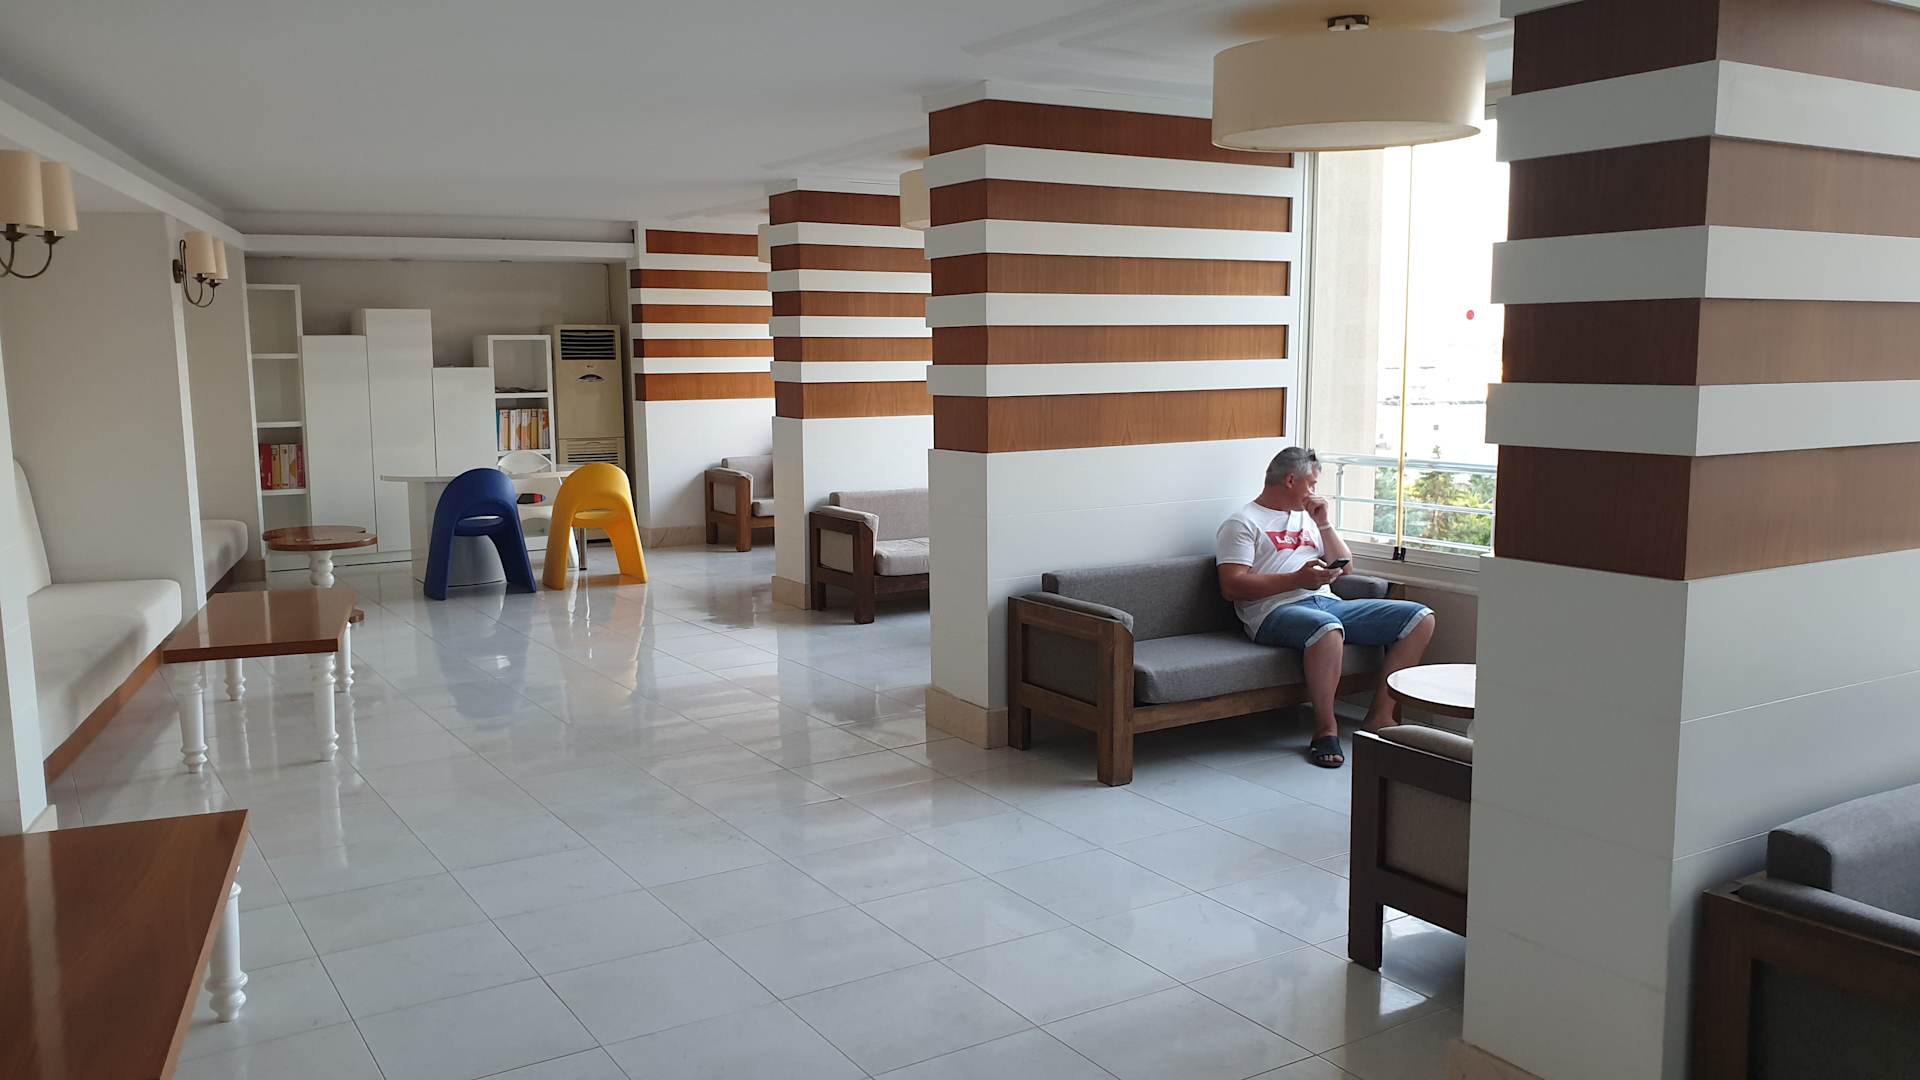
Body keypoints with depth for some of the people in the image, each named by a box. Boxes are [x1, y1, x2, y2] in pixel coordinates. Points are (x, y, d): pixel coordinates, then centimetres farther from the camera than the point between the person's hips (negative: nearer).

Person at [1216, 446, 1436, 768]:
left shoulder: (1307, 518, 28)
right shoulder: (1243, 523, 4)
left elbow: (1345, 568, 27)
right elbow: (1232, 586, -9)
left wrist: (1324, 523, 14)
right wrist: (1298, 578, -15)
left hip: (1328, 603, 8)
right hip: (1277, 611, -8)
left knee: (1420, 618, -6)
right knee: (1327, 628, -42)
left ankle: (1380, 716, -5)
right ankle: (1325, 729, -23)